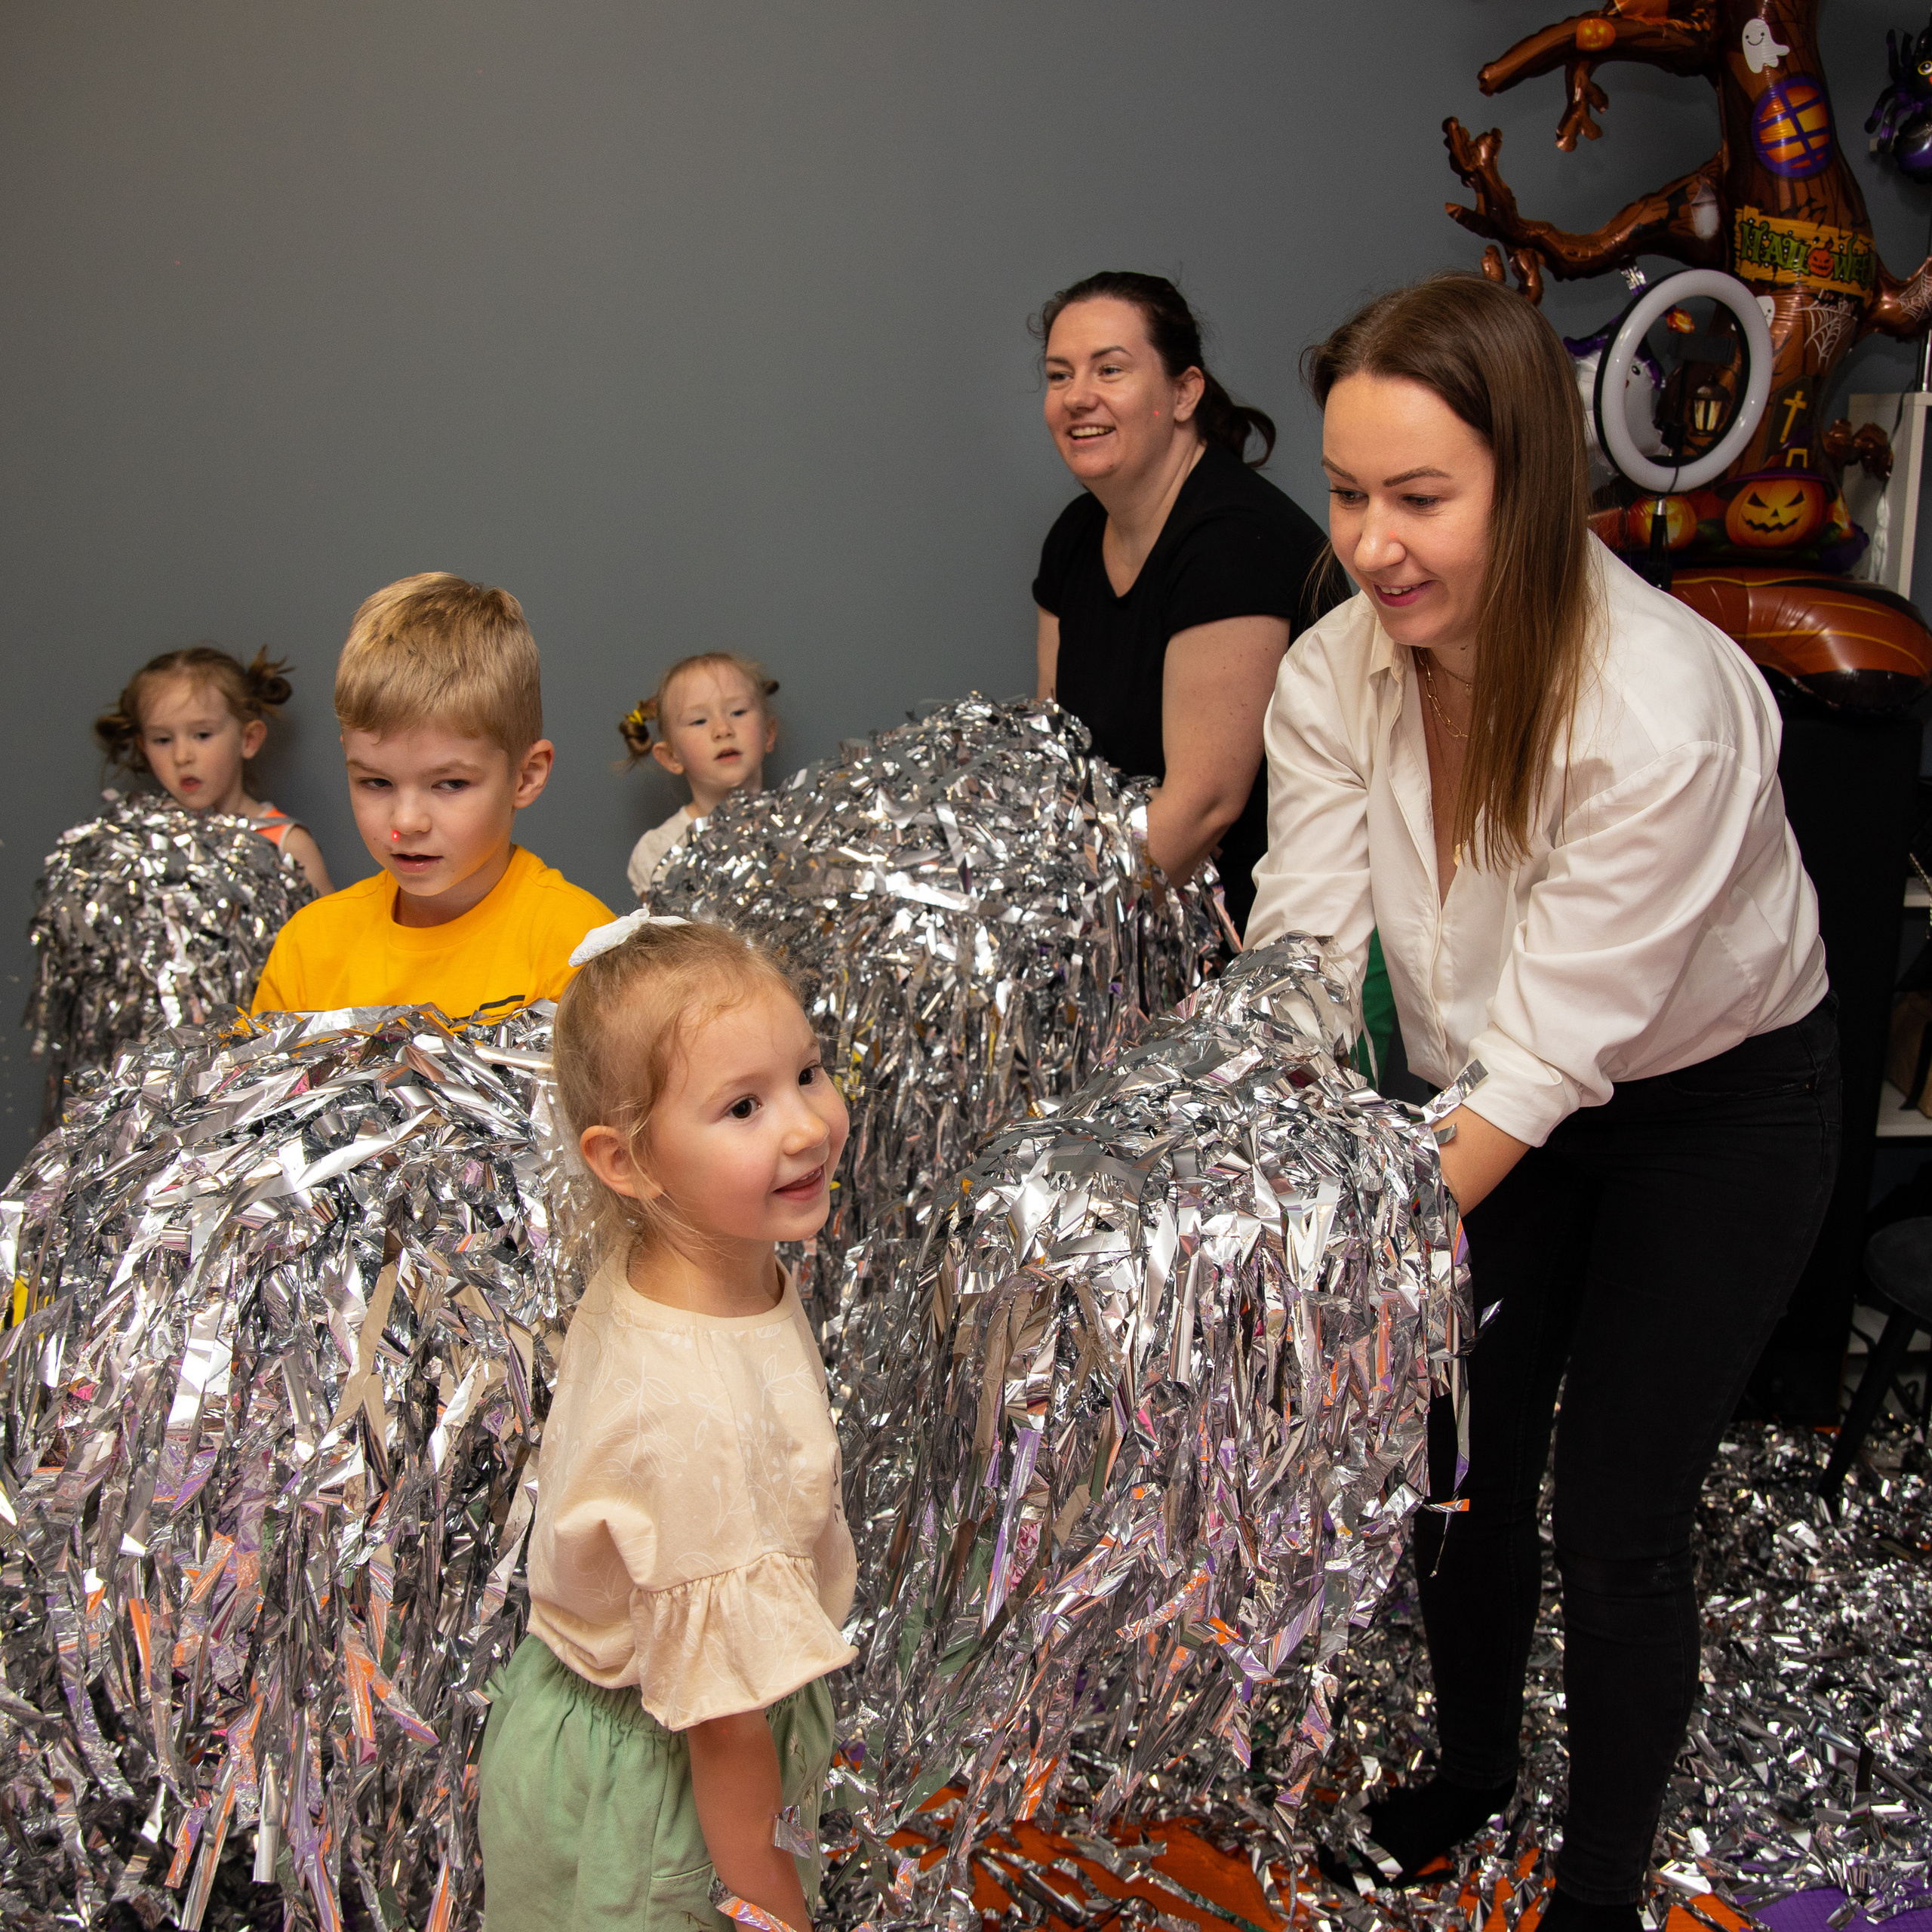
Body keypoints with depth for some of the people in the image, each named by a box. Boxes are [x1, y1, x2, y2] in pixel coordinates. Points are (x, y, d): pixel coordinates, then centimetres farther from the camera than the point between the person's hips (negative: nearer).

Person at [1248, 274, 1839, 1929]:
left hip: (1714, 1109, -4)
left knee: (1616, 1525, 2)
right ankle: (1473, 1768, 44)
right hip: (1499, 1100, 5)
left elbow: (1552, 1049, -33)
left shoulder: (1665, 708, -35)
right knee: (1461, 1466, 14)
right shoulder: (1334, 676, -18)